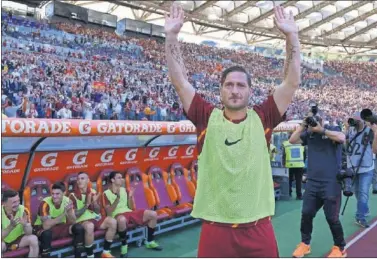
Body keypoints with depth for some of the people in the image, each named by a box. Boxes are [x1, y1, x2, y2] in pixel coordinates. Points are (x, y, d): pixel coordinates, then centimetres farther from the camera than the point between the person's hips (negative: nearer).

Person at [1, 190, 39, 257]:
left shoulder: (23, 210, -16)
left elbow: (29, 233, -15)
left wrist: (25, 225, -36)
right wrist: (11, 226, -41)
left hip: (18, 239, 2)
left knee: (33, 239, -24)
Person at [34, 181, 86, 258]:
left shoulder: (67, 200, -12)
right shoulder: (45, 203, -24)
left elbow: (73, 222, -10)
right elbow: (46, 226, -32)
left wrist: (69, 211, -31)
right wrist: (63, 214, -36)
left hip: (60, 226, 5)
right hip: (43, 228, -4)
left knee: (79, 228, -18)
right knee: (47, 234, -39)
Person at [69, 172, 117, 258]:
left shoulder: (93, 192, 7)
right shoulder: (73, 195, -6)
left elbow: (98, 212, 6)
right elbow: (75, 215, -12)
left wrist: (95, 202, -13)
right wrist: (87, 204, -21)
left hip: (95, 218, 5)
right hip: (82, 221, -5)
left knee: (112, 222, -17)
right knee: (89, 226, -39)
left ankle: (106, 252, -7)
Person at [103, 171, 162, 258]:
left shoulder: (124, 190, 17)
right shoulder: (106, 193, -1)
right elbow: (109, 212, -12)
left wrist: (130, 196, 0)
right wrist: (117, 198, -20)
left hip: (129, 212, 6)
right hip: (117, 215, -6)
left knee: (153, 214, -9)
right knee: (122, 219, -45)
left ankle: (150, 241, 6)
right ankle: (124, 245, -19)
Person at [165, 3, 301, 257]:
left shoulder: (263, 119, 0)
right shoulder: (207, 118, -2)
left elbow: (292, 82, -3)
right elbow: (180, 81, -4)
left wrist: (292, 36, -8)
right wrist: (172, 36, -9)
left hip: (258, 229, 1)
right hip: (215, 229, 0)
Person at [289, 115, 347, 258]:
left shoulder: (333, 130, 1)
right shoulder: (308, 134, 9)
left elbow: (342, 138, -19)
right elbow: (292, 140, 1)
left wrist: (321, 130, -19)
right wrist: (302, 126, -7)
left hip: (331, 182, -4)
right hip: (312, 182, 4)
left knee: (332, 217, 3)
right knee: (306, 214, 7)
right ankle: (305, 243, 24)